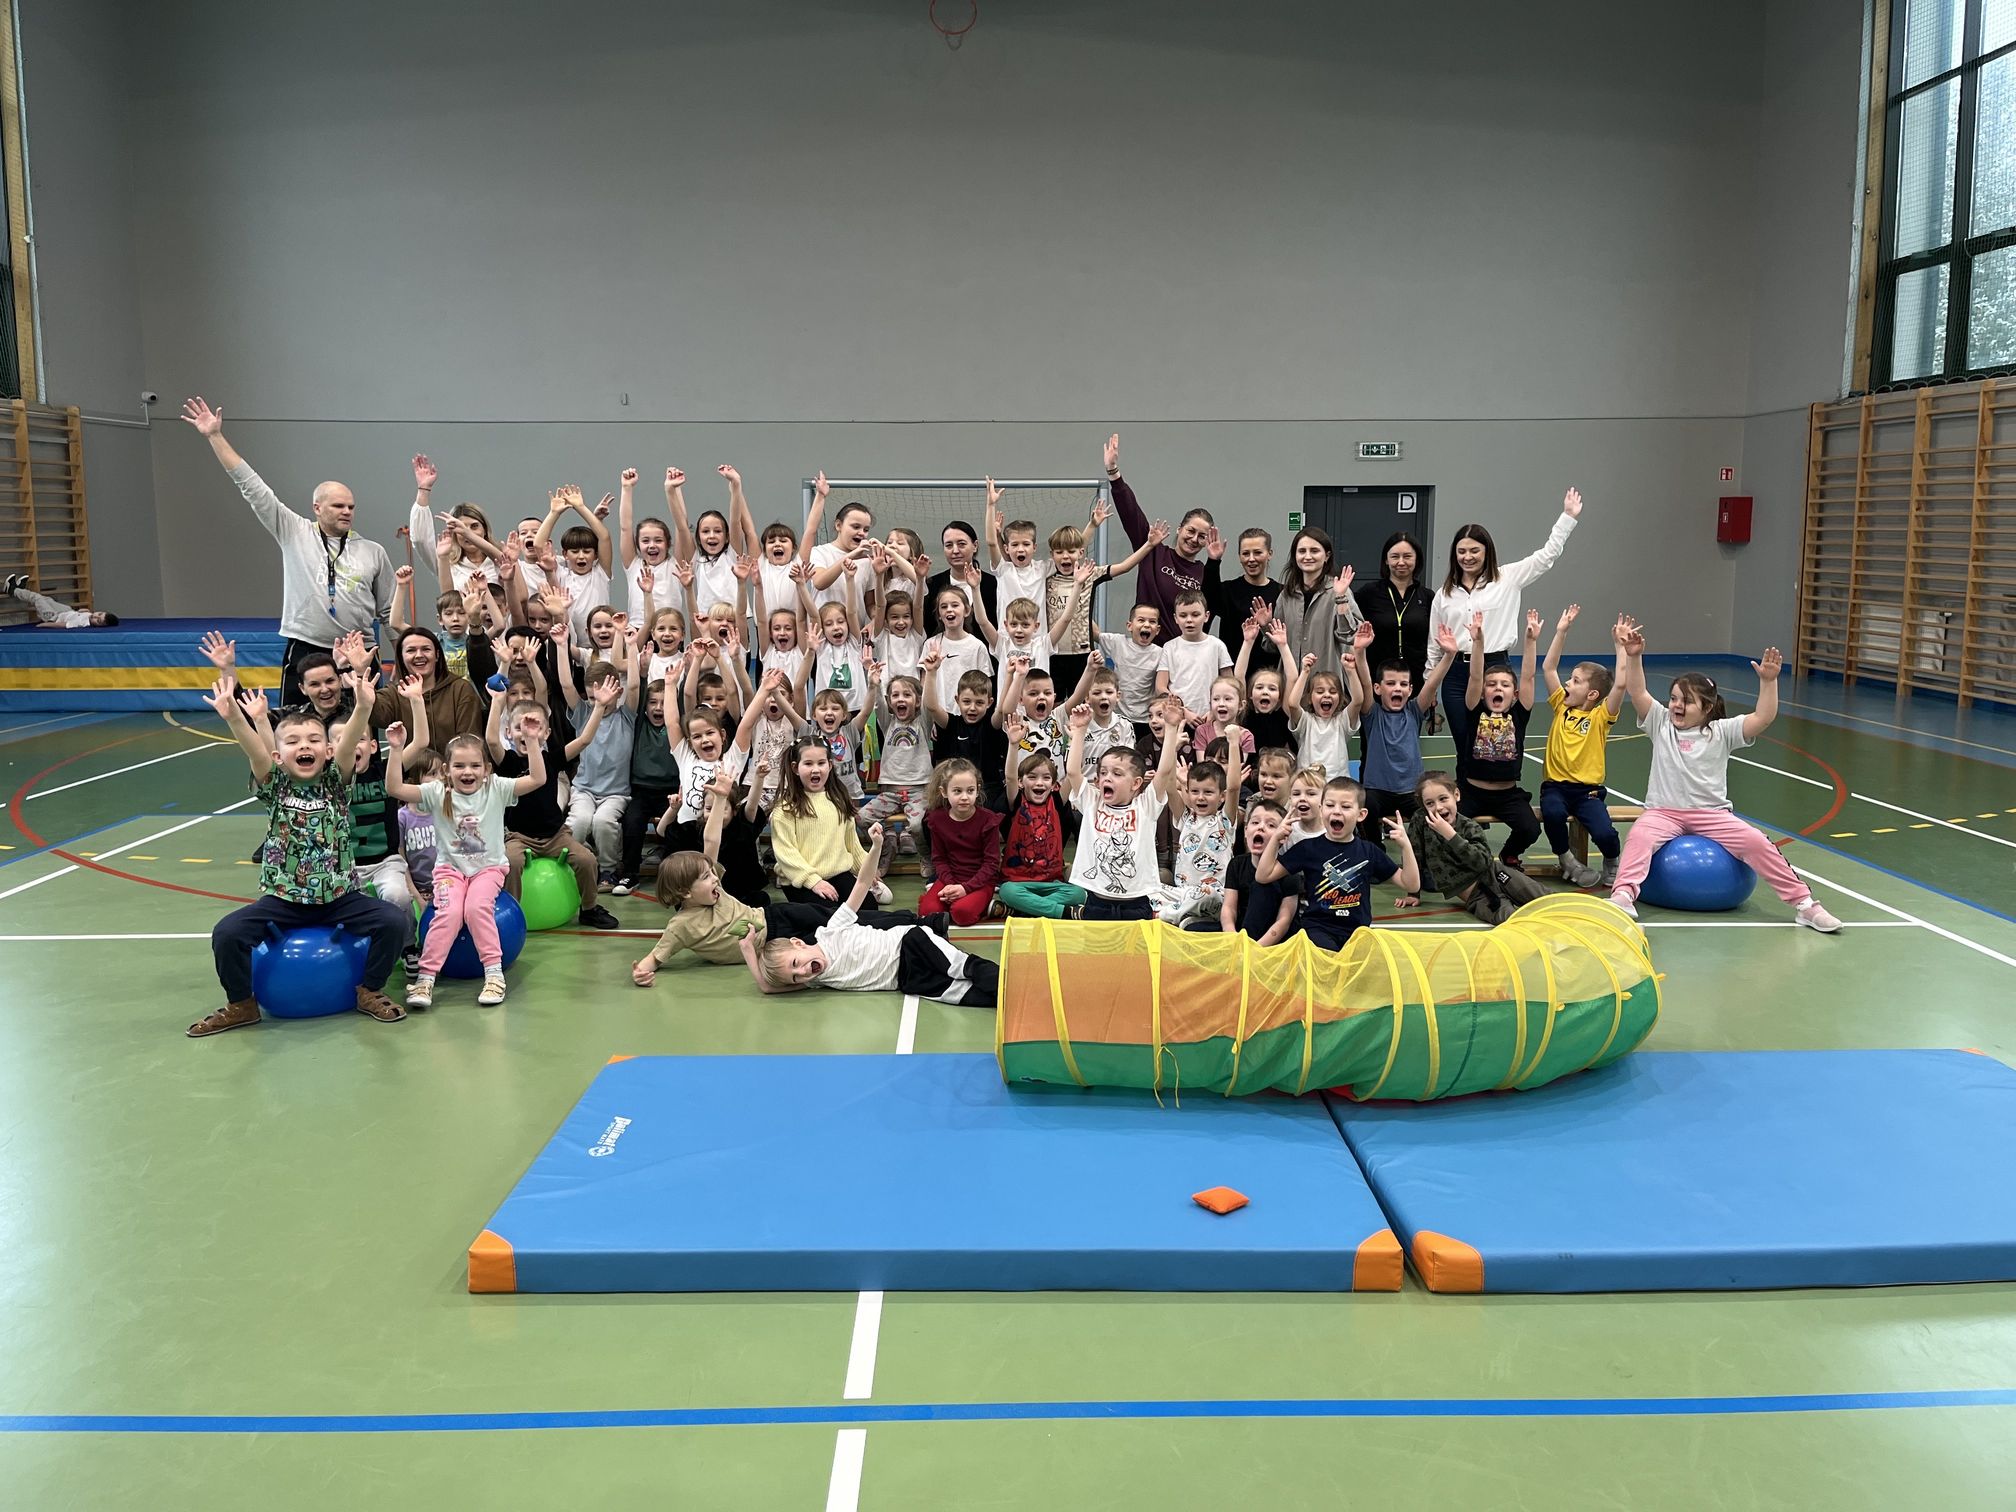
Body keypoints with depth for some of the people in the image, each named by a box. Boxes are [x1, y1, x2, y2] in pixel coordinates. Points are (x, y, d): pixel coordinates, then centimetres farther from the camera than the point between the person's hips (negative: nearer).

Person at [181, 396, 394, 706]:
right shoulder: (295, 534, 6)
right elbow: (251, 486, 5)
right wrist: (215, 437, 4)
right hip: (303, 655, -1)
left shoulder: (373, 552, 8)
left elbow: (389, 612, 11)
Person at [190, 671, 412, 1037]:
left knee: (395, 921, -20)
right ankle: (241, 1004, 8)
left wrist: (362, 708, -40)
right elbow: (254, 749, -20)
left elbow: (348, 743, -20)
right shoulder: (274, 785, 0)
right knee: (226, 933, -19)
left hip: (338, 897, 0)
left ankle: (370, 992, 4)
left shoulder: (335, 781, 0)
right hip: (283, 899, 0)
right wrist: (234, 718, -40)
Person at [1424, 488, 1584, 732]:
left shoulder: (1507, 579, 4)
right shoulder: (1444, 593, 10)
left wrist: (1569, 517, -4)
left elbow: (1548, 554, 1)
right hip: (1456, 675, 2)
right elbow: (1434, 644, 13)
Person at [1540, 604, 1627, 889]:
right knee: (1553, 814, -32)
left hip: (1588, 789, -2)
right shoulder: (1561, 707, 9)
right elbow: (1548, 668, 7)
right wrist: (1561, 631, 3)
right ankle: (1567, 862, -4)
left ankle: (1611, 864, 14)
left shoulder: (1600, 716, 0)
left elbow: (1620, 685, -15)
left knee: (1604, 833, -24)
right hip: (1555, 784, 2)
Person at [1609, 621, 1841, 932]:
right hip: (1664, 812, 0)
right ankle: (1623, 895, -44)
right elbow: (1637, 692, -6)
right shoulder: (1661, 725, 7)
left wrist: (1768, 682, -23)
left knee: (1756, 842, -18)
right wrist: (1633, 656, -19)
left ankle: (1804, 902, -6)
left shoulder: (1721, 732, 4)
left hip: (1711, 813, 0)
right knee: (1640, 835, -33)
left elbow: (1762, 719, -10)